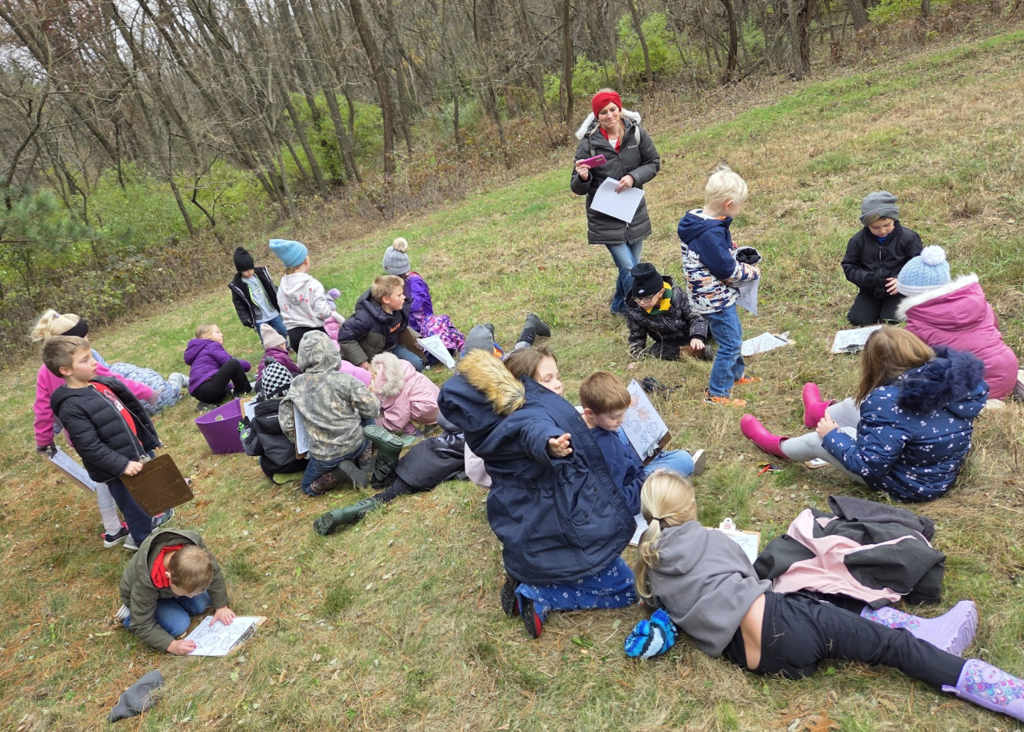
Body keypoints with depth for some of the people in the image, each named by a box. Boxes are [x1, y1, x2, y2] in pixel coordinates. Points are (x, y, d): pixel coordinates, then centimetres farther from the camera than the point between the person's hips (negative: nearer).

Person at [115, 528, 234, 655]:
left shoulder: (195, 547, -37)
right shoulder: (145, 582, -44)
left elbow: (214, 574, -17)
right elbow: (143, 625, -32)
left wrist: (221, 607, -14)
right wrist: (172, 645, -40)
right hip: (143, 596, -4)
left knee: (201, 606, -7)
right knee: (178, 625, -19)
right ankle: (130, 615, 0)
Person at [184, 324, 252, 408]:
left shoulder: (201, 350, 29)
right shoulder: (212, 345, 3)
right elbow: (230, 361, -7)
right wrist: (247, 365, 10)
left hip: (199, 392, 10)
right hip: (208, 389, -10)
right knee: (233, 364, -16)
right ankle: (247, 392, -1)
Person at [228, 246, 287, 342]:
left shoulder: (262, 273, -1)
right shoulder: (237, 285, -10)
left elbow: (273, 289, 8)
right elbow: (239, 305, -6)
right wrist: (246, 319, -17)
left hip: (274, 314, 4)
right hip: (259, 321, -3)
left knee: (286, 335, 15)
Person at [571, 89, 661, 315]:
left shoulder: (636, 133, -6)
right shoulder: (588, 143, -12)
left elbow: (653, 163, 2)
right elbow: (578, 189, -8)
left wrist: (633, 177, -16)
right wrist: (582, 178, -32)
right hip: (605, 218, -3)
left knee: (629, 267, 15)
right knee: (629, 270, -9)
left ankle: (620, 306, 40)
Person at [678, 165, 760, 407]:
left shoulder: (697, 220, 0)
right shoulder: (710, 234, -30)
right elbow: (727, 270, -22)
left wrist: (738, 255, 4)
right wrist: (753, 271, -6)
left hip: (713, 295, 10)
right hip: (716, 299, -10)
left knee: (734, 336, 26)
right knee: (730, 344, 3)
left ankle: (736, 374, 46)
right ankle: (717, 394, 15)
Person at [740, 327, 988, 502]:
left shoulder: (889, 401, -34)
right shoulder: (952, 374, -14)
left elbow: (869, 466, -28)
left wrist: (831, 436, -12)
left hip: (910, 484, -7)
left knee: (819, 439, 7)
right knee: (858, 406, 19)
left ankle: (778, 446, 39)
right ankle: (820, 414, 52)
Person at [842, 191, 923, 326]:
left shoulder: (908, 238, -10)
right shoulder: (858, 240, -7)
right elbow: (849, 267, -3)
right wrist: (867, 278, -22)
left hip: (897, 290, -2)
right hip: (869, 291, 3)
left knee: (890, 321, -17)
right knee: (858, 320, -9)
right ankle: (877, 306, 22)